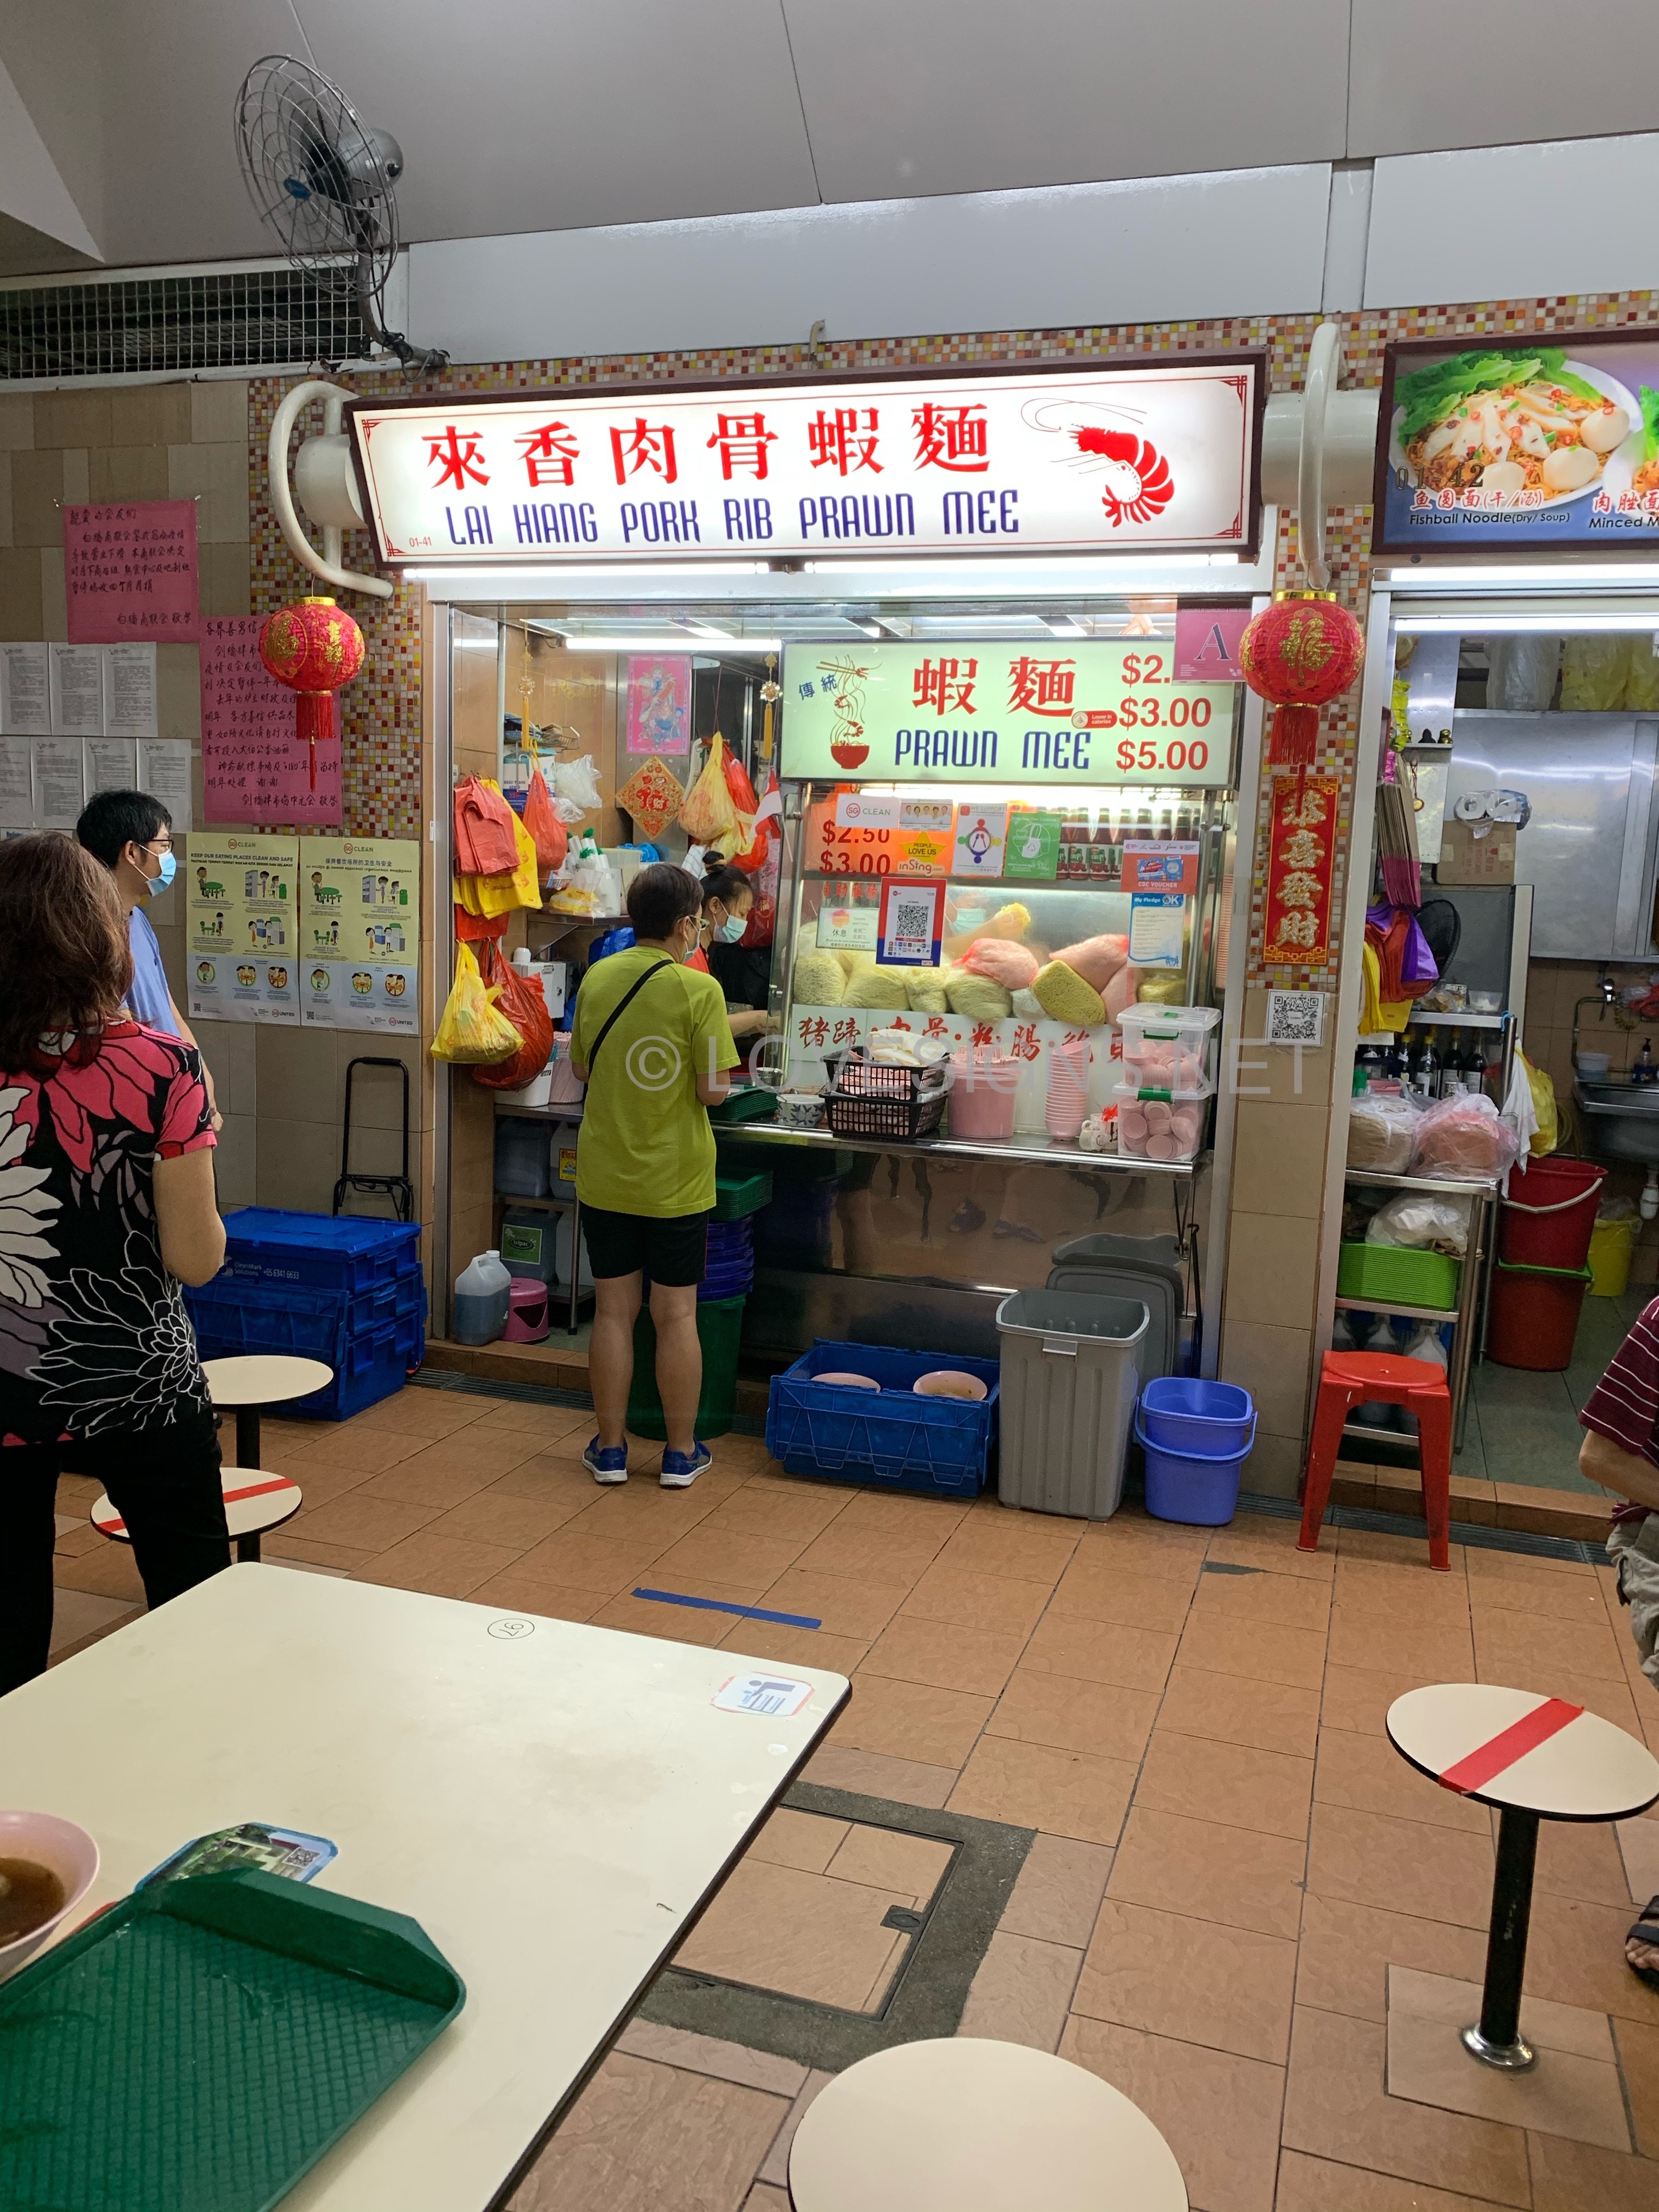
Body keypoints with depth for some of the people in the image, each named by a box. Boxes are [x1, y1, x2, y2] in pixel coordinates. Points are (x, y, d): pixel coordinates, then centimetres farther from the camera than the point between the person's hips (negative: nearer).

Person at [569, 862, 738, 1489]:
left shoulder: (597, 978, -1)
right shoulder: (698, 990, -15)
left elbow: (581, 1066, 11)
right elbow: (712, 1090, -15)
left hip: (605, 1177, 3)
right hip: (675, 1182, -3)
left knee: (613, 1310, 12)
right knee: (676, 1315, 8)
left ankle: (610, 1449, 21)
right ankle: (681, 1453, 19)